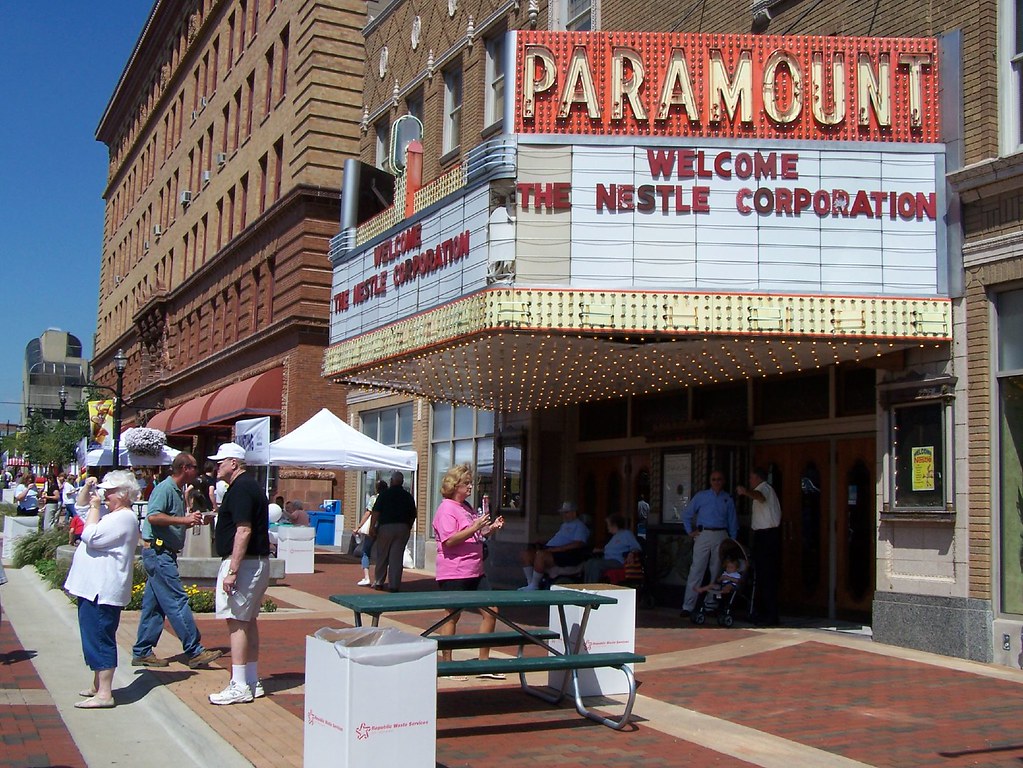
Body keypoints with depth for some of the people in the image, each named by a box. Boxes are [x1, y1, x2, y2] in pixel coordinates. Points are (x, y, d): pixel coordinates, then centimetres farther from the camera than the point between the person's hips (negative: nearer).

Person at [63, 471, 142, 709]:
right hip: (93, 588, 11)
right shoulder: (113, 515, 17)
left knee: (100, 639, -9)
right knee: (95, 638, 18)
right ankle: (98, 685, 29)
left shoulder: (124, 518, -16)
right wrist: (89, 490, 15)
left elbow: (91, 536, -25)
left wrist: (95, 506, -15)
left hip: (102, 591, -11)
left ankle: (104, 694, -6)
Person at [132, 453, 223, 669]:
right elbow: (153, 516, -25)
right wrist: (184, 520, -25)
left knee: (153, 605, 12)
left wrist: (190, 520, 14)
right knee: (177, 602, -9)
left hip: (165, 554, 10)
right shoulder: (164, 488, -13)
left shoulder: (178, 491, 18)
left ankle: (142, 653, 17)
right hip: (158, 552, -10)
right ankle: (195, 651, -8)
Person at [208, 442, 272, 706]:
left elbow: (243, 531, -23)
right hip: (258, 563, 11)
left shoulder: (241, 489, -15)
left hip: (242, 563, -11)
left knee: (236, 622, -7)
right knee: (248, 621, 13)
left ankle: (239, 687, -5)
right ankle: (252, 682, 19)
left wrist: (232, 571, -25)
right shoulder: (249, 486, 17)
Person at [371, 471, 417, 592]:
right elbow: (413, 516, 9)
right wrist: (408, 529, 19)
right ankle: (394, 585, 0)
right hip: (402, 528, 2)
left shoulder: (385, 493, -3)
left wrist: (372, 526, -1)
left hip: (386, 527, -2)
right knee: (397, 557, 2)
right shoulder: (408, 496, 7)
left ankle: (378, 582, 16)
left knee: (382, 556, 11)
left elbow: (376, 511, -7)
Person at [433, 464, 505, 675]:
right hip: (454, 574, -9)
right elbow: (449, 540, -21)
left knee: (491, 612, 5)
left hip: (475, 572, 9)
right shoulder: (446, 509, -10)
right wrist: (475, 527, -25)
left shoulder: (467, 507, 18)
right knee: (452, 617, 0)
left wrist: (491, 528, 11)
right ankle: (446, 663, 11)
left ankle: (483, 662, 14)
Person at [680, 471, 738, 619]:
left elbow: (732, 521, 12)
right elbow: (686, 514, 13)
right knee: (696, 570, -8)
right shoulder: (701, 496, 8)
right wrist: (690, 531, 5)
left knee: (717, 571, 6)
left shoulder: (728, 499, 11)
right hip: (703, 535, -2)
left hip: (721, 536, 2)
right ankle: (688, 607, -8)